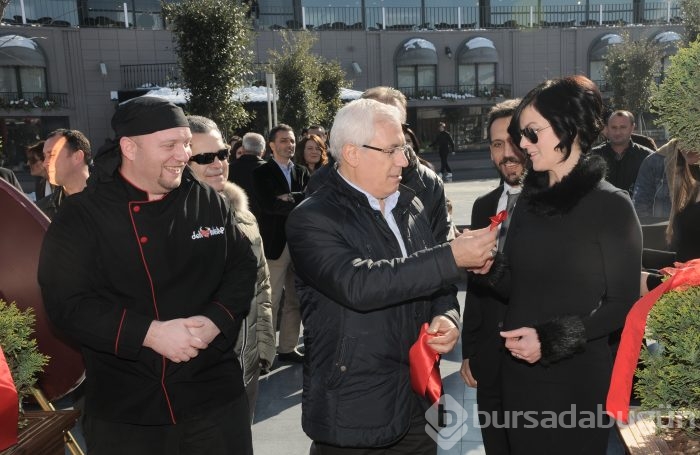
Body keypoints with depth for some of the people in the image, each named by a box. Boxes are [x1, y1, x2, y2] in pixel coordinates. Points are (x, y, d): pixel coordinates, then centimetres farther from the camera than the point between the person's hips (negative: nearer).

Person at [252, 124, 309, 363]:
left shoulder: (302, 172, 14)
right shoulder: (262, 173, -1)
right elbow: (269, 204, -16)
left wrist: (289, 198, -15)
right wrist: (299, 204, -13)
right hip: (275, 243, -5)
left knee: (295, 300, 12)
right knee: (271, 301, -2)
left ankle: (288, 348, 23)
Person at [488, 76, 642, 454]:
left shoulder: (610, 205, -12)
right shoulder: (529, 198, 4)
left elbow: (624, 305, -11)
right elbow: (517, 287, 6)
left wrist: (553, 338, -20)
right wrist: (489, 265, -13)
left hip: (579, 379, -5)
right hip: (519, 371, 5)